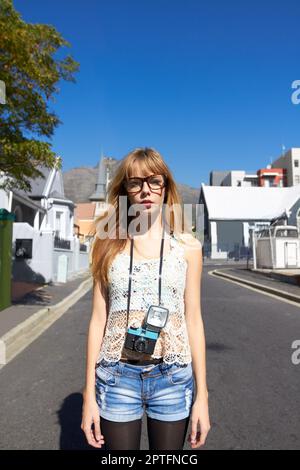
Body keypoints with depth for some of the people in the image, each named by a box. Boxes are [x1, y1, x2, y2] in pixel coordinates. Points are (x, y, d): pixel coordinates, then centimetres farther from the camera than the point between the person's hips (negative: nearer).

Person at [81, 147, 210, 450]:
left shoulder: (187, 245, -1)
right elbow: (98, 319, 0)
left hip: (172, 378, 0)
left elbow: (193, 319, 0)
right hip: (117, 377, 0)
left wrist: (202, 394, 1)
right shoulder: (109, 244, -1)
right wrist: (89, 393, 1)